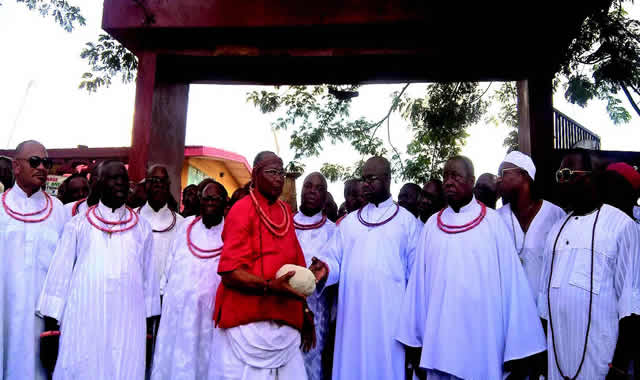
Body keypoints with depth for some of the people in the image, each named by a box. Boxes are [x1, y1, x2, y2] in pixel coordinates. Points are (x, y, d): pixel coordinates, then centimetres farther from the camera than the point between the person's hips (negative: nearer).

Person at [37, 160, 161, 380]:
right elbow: (59, 274, 6)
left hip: (128, 325, 1)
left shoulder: (141, 228, 7)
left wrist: (149, 329, 8)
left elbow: (148, 278, 8)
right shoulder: (78, 225, 4)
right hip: (83, 323, -1)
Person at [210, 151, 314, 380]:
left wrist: (304, 310, 13)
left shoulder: (286, 211, 13)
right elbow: (229, 272, -14)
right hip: (248, 322, -6)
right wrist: (270, 286, -28)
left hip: (285, 323, 6)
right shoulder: (242, 210, -8)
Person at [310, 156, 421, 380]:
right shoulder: (349, 221, 14)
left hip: (389, 313, -3)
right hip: (353, 312, 3)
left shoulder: (406, 220, 5)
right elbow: (334, 258, 7)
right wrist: (324, 268, -16)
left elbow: (415, 270, 4)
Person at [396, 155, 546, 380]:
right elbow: (419, 281, 5)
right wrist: (414, 339, 3)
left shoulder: (492, 222, -4)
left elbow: (511, 280, -6)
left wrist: (518, 347, -7)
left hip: (481, 339, -3)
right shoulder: (432, 225, 5)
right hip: (439, 340, 3)